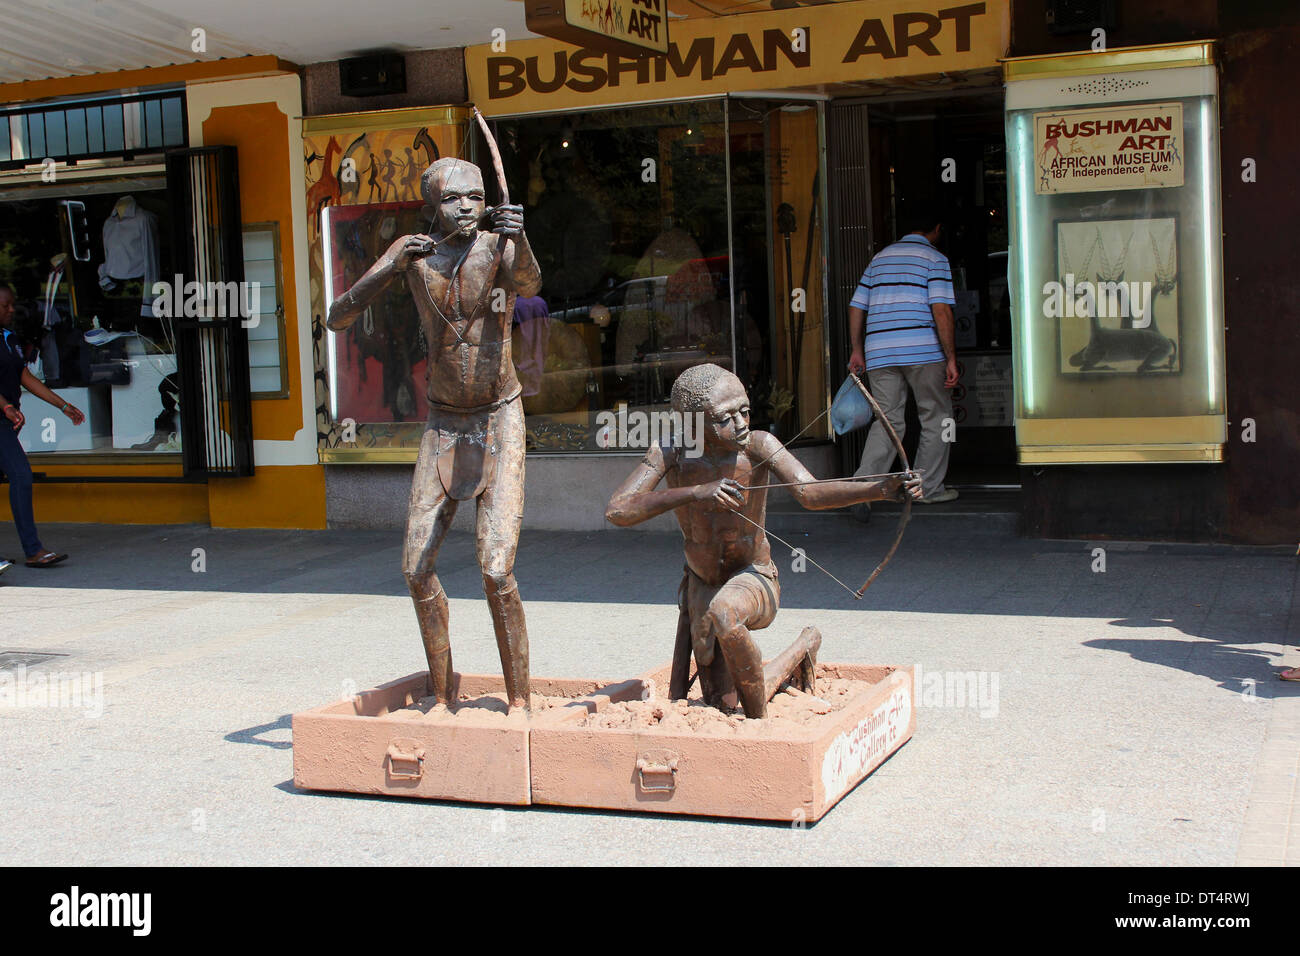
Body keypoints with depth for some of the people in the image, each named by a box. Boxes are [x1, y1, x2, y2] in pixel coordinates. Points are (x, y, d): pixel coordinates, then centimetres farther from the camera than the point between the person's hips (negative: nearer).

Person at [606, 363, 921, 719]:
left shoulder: (758, 446, -22)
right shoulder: (669, 454, -19)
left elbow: (811, 493, -36)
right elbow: (617, 512, -30)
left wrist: (885, 488, -53)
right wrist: (694, 493, -43)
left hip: (754, 582, -3)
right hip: (702, 587, 3)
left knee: (722, 613, -40)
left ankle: (761, 719, -16)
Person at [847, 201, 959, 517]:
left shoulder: (880, 257, 19)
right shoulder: (934, 258, 1)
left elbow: (857, 307, 17)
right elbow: (941, 311, -10)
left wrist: (857, 350, 22)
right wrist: (951, 357, -8)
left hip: (880, 354, 5)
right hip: (923, 351, -5)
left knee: (888, 421, 5)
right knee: (936, 418, 11)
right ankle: (929, 488, 16)